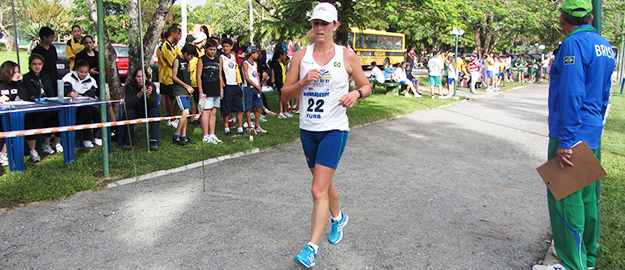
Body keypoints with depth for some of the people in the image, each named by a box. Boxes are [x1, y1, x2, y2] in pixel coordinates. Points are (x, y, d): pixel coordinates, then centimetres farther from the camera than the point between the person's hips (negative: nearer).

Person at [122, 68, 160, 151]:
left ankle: (154, 142, -31)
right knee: (128, 112, -32)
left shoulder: (151, 86, -12)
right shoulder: (129, 87, -14)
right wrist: (140, 94, -38)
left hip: (148, 111, 1)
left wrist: (148, 96, -40)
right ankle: (127, 142, -22)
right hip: (135, 111, -1)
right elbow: (128, 104, -26)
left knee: (155, 111, -30)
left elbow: (154, 104, -19)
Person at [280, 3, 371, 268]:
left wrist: (356, 93, -16)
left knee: (318, 190, -12)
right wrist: (303, 81, -16)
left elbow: (366, 87, 7)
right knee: (324, 183, 21)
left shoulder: (347, 55, -2)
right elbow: (285, 94, 2)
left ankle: (312, 248, -4)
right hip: (307, 129, 4)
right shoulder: (301, 55, 3)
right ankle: (338, 217, 49)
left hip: (334, 129, -4)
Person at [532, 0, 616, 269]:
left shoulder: (574, 44, -15)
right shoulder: (605, 46, 14)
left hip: (572, 136, -9)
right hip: (593, 137, 9)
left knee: (565, 199, -3)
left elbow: (570, 96, -21)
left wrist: (564, 141, -21)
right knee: (587, 198, 16)